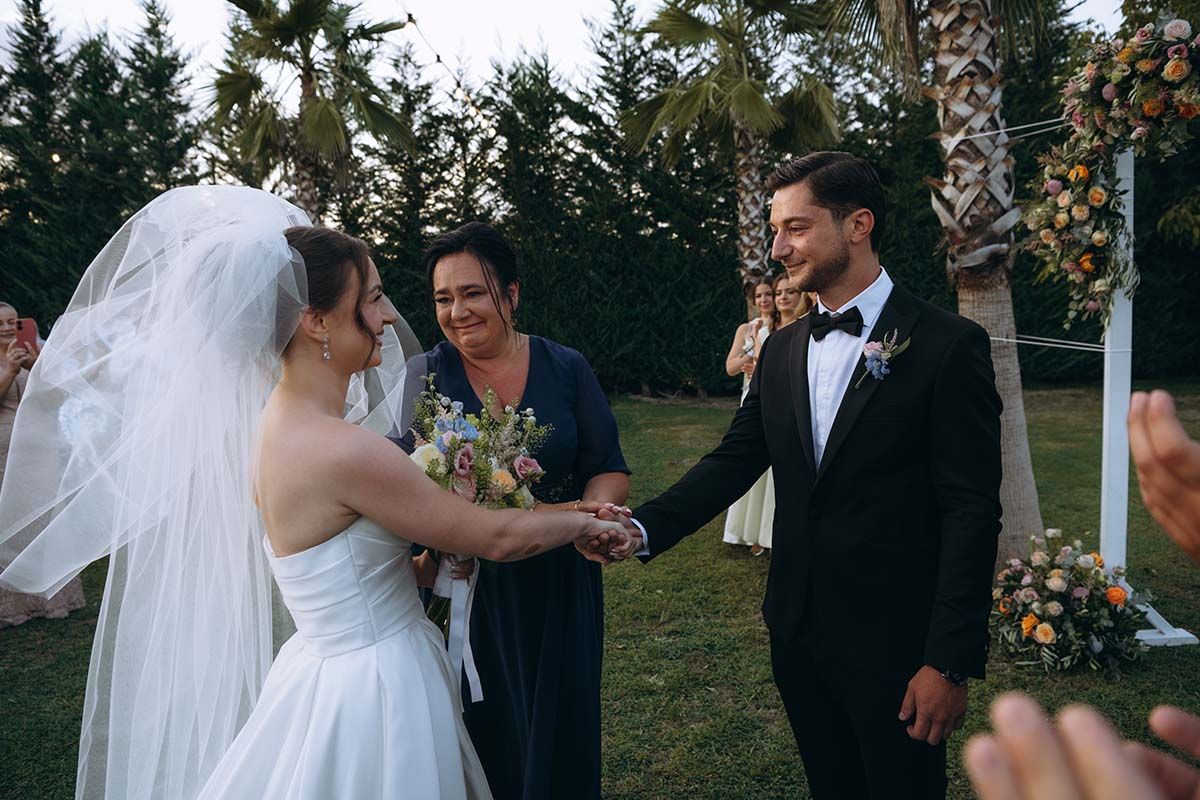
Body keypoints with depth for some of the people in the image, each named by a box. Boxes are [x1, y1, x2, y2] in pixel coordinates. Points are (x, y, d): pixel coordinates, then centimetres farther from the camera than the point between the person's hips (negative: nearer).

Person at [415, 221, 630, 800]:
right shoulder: (427, 375, -6)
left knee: (559, 733, 14)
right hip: (465, 588, -1)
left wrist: (592, 507, -24)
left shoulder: (565, 368, -2)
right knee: (483, 734, 11)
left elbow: (611, 471, 1)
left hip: (559, 585, 2)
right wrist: (543, 512, -28)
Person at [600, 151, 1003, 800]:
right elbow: (734, 461, 2)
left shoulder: (947, 345, -12)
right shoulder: (782, 350, 7)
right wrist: (643, 528, -14)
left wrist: (950, 663, -16)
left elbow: (971, 513, -14)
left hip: (896, 647, -5)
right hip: (799, 637, 6)